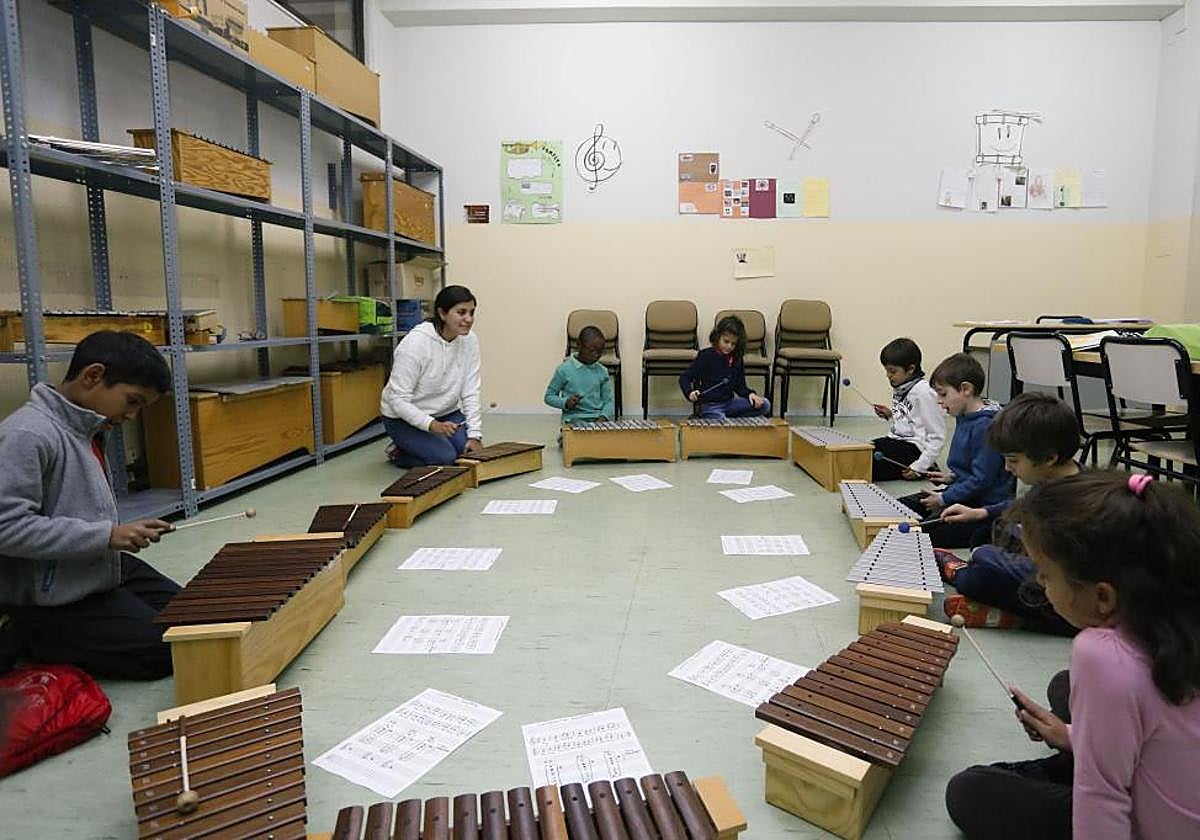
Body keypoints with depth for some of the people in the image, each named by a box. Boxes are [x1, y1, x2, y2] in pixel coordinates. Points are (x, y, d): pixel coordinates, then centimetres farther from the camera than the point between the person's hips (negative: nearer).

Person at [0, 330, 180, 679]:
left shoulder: (85, 430, 7)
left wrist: (117, 533, 5)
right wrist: (107, 536, -27)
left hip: (101, 569, 9)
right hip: (50, 595, -9)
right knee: (163, 652, -11)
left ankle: (34, 633, 15)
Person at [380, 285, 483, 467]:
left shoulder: (470, 341, -10)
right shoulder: (415, 343, -27)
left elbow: (470, 392, -8)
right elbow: (398, 399, -26)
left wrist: (475, 434, -16)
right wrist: (432, 425, -39)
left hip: (445, 413, 6)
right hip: (404, 417, -6)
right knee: (446, 458, -24)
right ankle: (398, 453, 6)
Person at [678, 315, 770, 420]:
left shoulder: (736, 359, 8)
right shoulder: (706, 356, -8)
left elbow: (740, 385, 16)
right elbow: (684, 378, -7)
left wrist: (750, 394, -5)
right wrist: (690, 392, -27)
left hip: (729, 403, 6)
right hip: (709, 406, -6)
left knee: (764, 405, -9)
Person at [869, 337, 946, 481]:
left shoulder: (924, 391, -16)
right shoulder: (900, 388, 10)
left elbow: (937, 437, -15)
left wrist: (919, 466, -20)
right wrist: (890, 415, 8)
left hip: (913, 448, -10)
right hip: (896, 439, 10)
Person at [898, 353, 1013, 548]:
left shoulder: (987, 427, -22)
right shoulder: (964, 418, 9)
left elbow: (981, 480, -22)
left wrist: (944, 499, -15)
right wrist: (952, 477, 10)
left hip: (984, 506, -10)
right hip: (964, 492, 10)